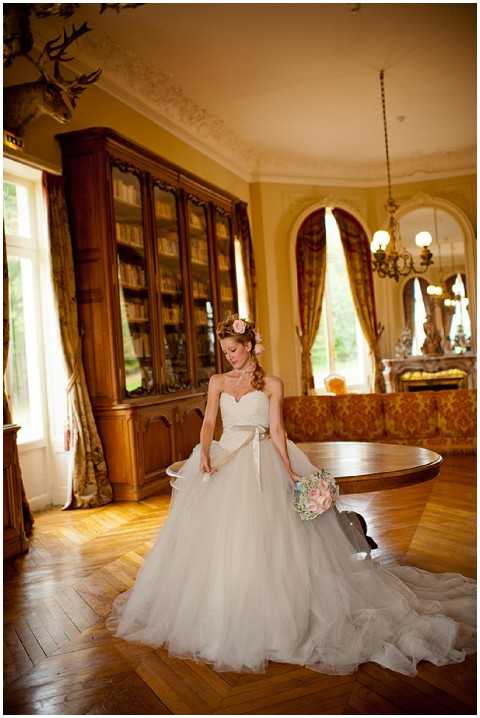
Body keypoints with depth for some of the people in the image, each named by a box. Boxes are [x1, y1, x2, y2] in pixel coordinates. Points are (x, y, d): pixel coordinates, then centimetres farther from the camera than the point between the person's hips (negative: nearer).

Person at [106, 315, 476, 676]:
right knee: (217, 536, 1)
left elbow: (277, 430, 0)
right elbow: (209, 422, 4)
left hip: (261, 467, -3)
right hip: (223, 463, 3)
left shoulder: (272, 384, 4)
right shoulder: (217, 382, 12)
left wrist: (289, 471, -11)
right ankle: (220, 615, 15)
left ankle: (262, 618, 4)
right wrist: (204, 454, -15)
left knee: (259, 537, -10)